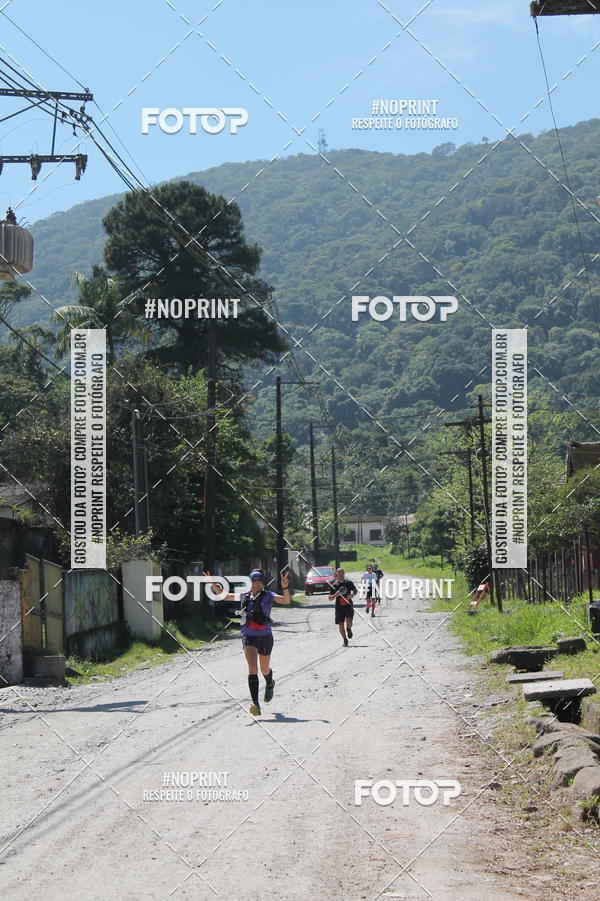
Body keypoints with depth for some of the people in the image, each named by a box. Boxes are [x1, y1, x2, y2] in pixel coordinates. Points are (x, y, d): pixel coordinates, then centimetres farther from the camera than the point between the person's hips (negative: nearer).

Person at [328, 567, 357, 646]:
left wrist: (352, 594, -8)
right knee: (341, 624, 2)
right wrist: (335, 595, -21)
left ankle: (349, 629, 19)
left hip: (348, 605, -1)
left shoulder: (349, 582, -1)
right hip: (339, 606, 1)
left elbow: (355, 590, 15)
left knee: (349, 621, -18)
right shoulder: (335, 585, -2)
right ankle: (345, 640, 22)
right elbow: (330, 598, 0)